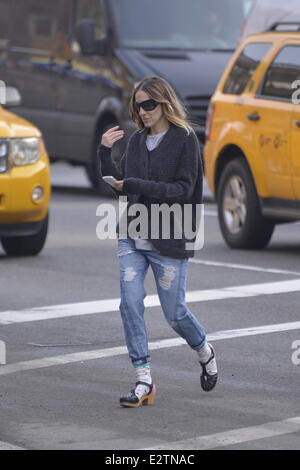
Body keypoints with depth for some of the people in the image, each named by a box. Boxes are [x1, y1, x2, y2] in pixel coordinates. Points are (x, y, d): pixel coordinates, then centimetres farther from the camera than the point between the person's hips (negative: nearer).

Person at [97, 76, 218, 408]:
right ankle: (144, 382, -6)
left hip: (168, 242, -5)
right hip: (132, 236, 5)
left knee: (174, 312, 4)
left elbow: (184, 189, -14)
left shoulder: (184, 139, -6)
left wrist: (138, 186, -21)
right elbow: (120, 183, 14)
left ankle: (205, 354, 35)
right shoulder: (136, 140, 11)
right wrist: (105, 153, 0)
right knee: (130, 304, -9)